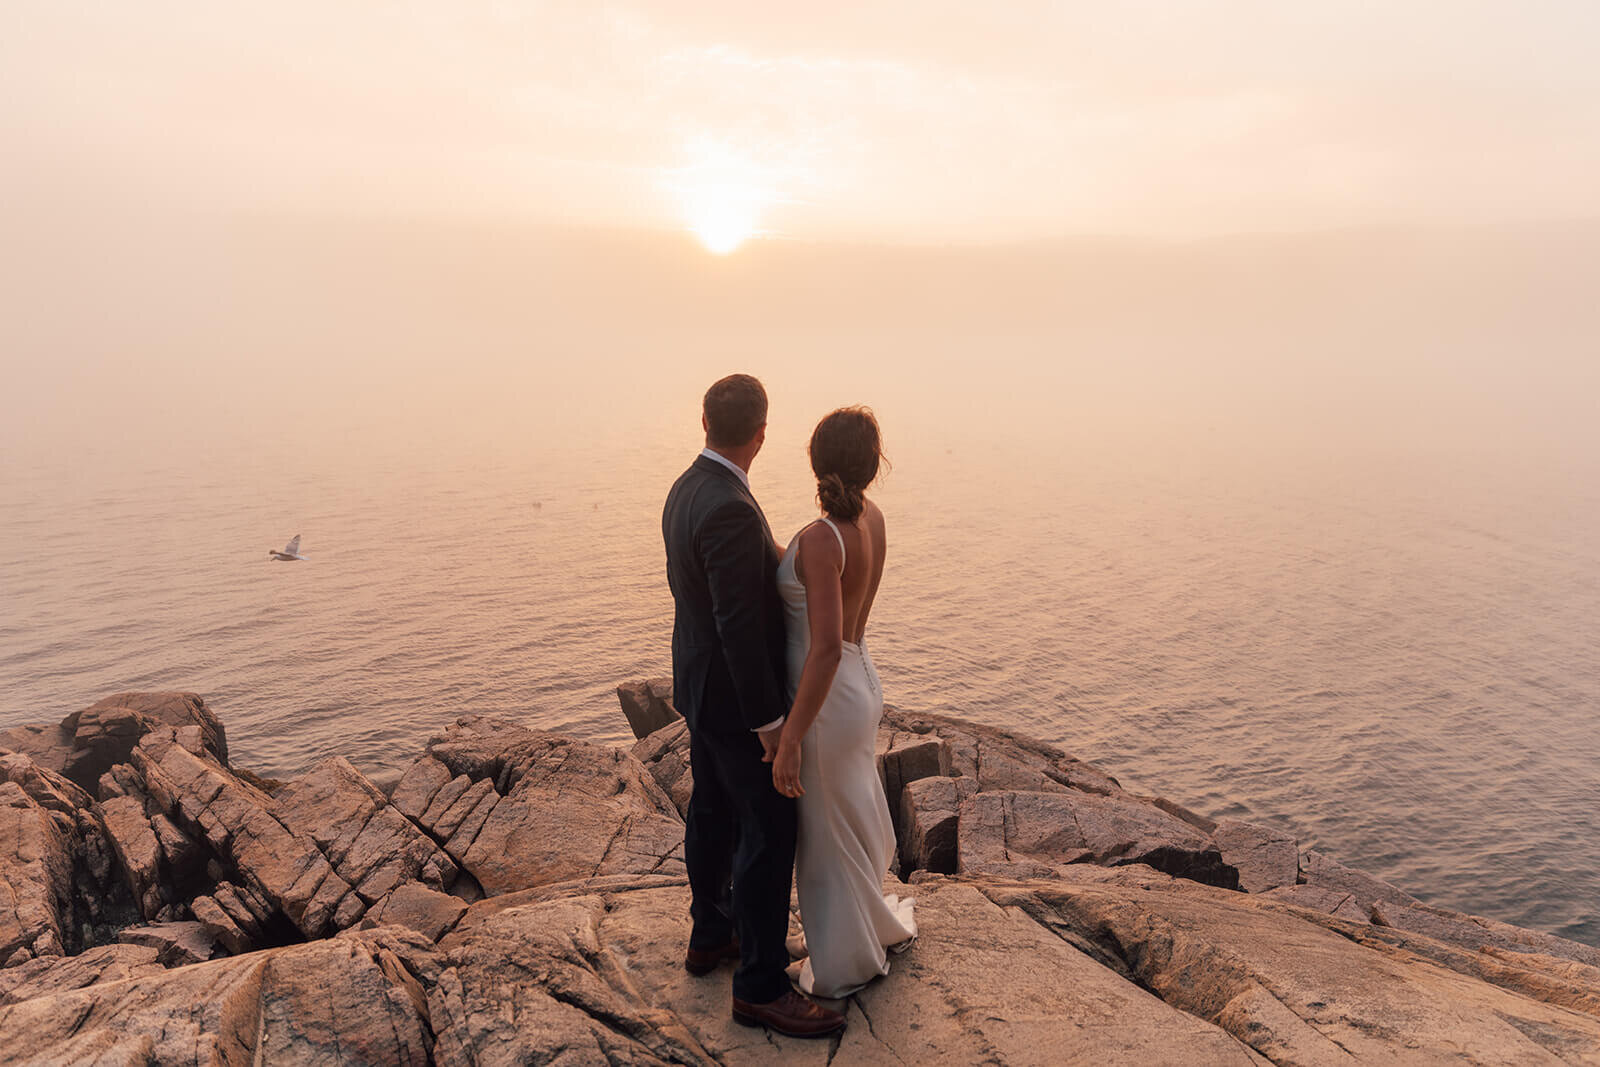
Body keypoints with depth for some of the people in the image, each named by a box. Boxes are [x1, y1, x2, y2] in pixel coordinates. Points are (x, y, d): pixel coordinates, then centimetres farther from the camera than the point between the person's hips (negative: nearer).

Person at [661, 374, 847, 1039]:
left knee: (713, 813, 21)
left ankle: (711, 935, 38)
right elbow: (739, 624, -27)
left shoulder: (685, 490, 3)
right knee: (767, 834, 0)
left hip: (700, 684, 10)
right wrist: (767, 718, -21)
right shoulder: (731, 509, -28)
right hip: (735, 696, -10)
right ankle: (759, 986, 12)